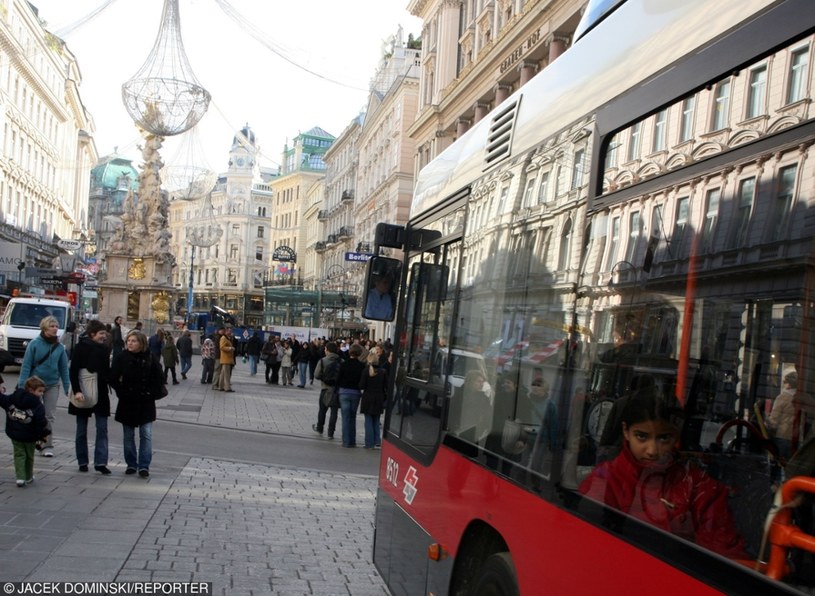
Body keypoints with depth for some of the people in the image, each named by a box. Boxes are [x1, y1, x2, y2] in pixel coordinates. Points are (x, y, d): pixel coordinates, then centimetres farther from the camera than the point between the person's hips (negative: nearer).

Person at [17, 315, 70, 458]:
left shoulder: (59, 347, -1)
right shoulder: (35, 344, -9)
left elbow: (64, 368, 3)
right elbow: (26, 365, -9)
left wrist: (67, 387, 0)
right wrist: (22, 386, -14)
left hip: (52, 385, 2)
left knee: (50, 416, 3)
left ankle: (48, 446, 8)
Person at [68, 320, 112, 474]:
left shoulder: (104, 348, 7)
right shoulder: (81, 347, -7)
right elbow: (73, 371, -11)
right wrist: (77, 390, -19)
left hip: (101, 393, 4)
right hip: (83, 393, -4)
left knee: (102, 429, -3)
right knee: (82, 430, 7)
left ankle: (101, 462, -4)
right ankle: (82, 462, 16)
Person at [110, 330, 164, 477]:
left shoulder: (149, 359, -4)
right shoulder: (122, 358, -3)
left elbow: (159, 377, 0)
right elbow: (113, 378, -1)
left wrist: (151, 393, -5)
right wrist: (121, 392, -7)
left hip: (145, 403, -1)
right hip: (127, 403, 1)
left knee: (146, 435, -3)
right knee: (128, 436, 8)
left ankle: (144, 466, 3)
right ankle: (131, 464, 19)